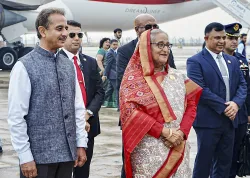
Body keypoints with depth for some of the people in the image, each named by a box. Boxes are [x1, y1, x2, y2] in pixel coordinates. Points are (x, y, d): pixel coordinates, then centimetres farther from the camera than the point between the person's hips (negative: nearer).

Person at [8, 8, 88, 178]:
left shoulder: (69, 65, 9)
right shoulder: (24, 66, -9)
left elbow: (78, 108, 12)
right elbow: (16, 117, -11)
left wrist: (81, 144, 7)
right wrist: (25, 156, -13)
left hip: (67, 153, 5)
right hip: (39, 155, -5)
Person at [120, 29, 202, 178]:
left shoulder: (177, 76, 9)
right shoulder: (134, 77, -4)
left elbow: (191, 104, 9)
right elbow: (130, 111, -14)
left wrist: (182, 132, -9)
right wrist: (165, 131, -18)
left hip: (178, 148, 4)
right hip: (148, 150, -4)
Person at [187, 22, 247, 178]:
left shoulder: (232, 61, 14)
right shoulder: (195, 61, -7)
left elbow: (242, 85, 9)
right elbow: (200, 89, -16)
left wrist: (236, 103, -11)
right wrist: (224, 107, -18)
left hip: (229, 120, 6)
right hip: (208, 121, -6)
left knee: (225, 163, 12)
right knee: (203, 163, 2)